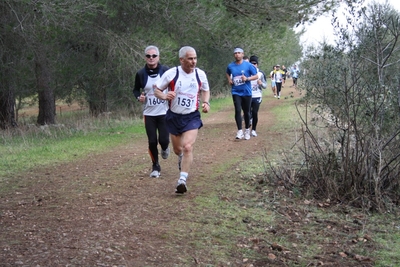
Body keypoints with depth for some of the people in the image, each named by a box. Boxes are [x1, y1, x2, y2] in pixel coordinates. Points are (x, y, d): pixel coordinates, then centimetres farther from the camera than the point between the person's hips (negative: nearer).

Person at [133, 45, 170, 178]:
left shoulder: (165, 71, -6)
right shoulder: (141, 74, -2)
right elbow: (136, 89, 11)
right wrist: (138, 97, -9)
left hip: (164, 112, -1)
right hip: (149, 113, 1)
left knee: (164, 140, -7)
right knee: (152, 141, 0)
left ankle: (165, 148, 32)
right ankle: (155, 167, 20)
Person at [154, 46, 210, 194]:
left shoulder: (200, 74, -5)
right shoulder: (171, 73, -13)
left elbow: (205, 91, 14)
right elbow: (157, 90, -4)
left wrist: (206, 102, -6)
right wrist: (165, 96, -25)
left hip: (192, 117, -1)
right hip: (174, 116, 1)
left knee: (187, 147, -20)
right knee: (178, 149, 16)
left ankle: (182, 180, -18)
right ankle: (182, 158, 53)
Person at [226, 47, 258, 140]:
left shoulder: (248, 65, -6)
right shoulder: (230, 66, 3)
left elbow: (256, 76, -3)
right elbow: (228, 73, 25)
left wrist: (247, 78, -19)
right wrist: (229, 79, 5)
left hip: (246, 92, -1)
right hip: (236, 92, 1)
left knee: (246, 112, 8)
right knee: (238, 111, -11)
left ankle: (247, 130, 24)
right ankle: (240, 131, -9)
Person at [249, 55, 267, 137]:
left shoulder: (261, 73, 2)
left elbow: (265, 86, 4)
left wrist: (261, 83, -18)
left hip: (257, 97, 0)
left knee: (255, 113, -2)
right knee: (248, 112, -3)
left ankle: (254, 129, 12)